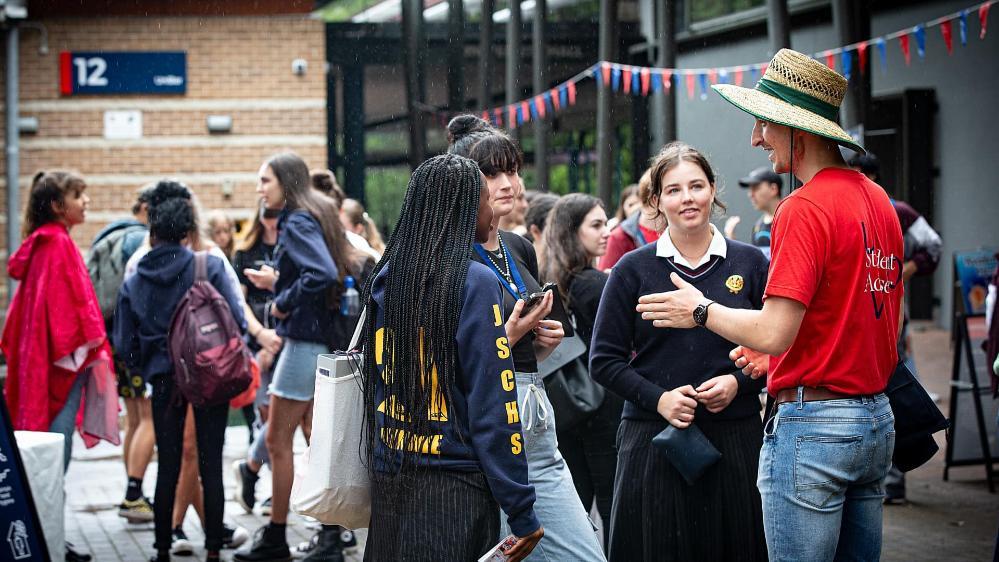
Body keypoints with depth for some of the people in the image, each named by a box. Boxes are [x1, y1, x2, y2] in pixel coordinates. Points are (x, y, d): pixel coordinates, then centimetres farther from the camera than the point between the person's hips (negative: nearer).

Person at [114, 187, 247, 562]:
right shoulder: (210, 267, -7)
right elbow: (236, 320, -10)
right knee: (211, 466, 4)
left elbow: (125, 344, 3)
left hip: (164, 380, 2)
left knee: (168, 466, 10)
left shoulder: (134, 282, 1)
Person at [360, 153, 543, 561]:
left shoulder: (387, 278, 6)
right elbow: (493, 407, -15)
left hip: (388, 484, 6)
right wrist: (522, 513, -12)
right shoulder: (474, 282, -13)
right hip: (454, 487, -6)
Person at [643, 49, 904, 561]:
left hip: (812, 423, -9)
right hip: (876, 419, 9)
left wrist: (700, 311, -2)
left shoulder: (804, 208, -16)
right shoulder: (878, 199, 11)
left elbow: (773, 332, -20)